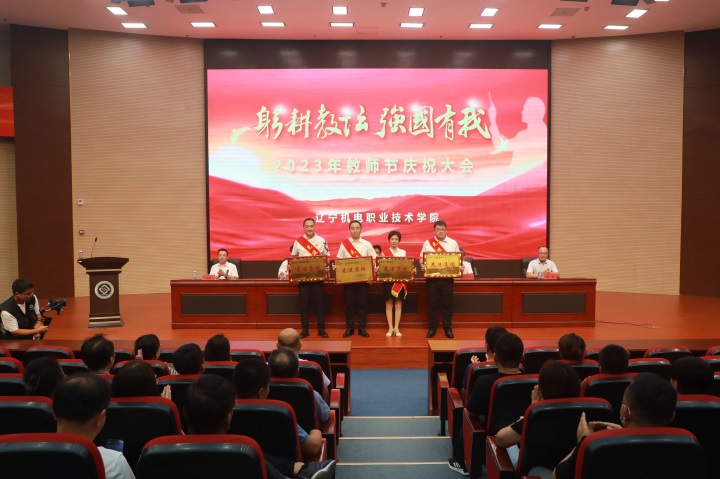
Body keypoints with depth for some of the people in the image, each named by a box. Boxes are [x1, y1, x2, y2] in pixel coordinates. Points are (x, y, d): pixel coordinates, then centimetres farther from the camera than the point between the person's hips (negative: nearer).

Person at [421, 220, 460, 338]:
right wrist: (423, 266, -13)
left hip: (447, 277, 0)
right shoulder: (427, 243, 4)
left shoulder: (453, 243, 5)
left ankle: (447, 328, 17)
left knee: (447, 303, 5)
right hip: (432, 277, 0)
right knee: (432, 303, 5)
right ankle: (432, 327, 16)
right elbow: (422, 258, 7)